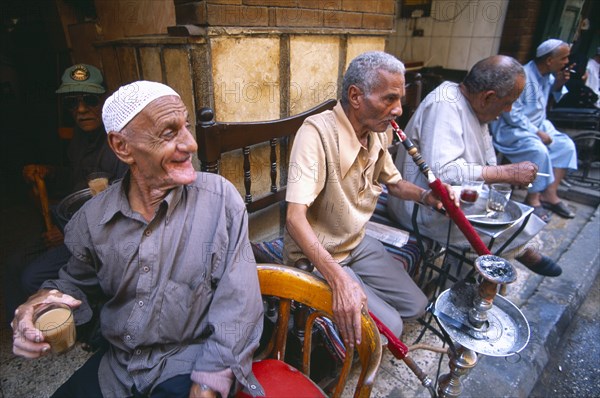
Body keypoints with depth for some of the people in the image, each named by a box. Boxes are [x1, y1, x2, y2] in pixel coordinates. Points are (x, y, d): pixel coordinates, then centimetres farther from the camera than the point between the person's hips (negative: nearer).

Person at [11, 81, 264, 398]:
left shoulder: (220, 197, -16)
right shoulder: (94, 217, -4)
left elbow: (238, 305, -16)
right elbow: (77, 281, 15)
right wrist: (47, 299, -7)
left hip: (192, 365, -4)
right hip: (115, 368, 5)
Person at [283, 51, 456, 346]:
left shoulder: (378, 134, -2)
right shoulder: (317, 132, -28)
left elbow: (393, 182, 15)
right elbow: (295, 217, -35)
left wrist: (425, 195, -7)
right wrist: (339, 279, -45)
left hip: (357, 243, 8)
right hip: (316, 256, -8)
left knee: (415, 305, 12)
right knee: (389, 327, -13)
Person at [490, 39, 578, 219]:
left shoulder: (547, 74, 6)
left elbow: (553, 93, 25)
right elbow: (512, 114, -24)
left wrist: (559, 82, 1)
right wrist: (537, 132, -21)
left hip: (538, 124, 10)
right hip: (511, 128, -10)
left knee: (566, 145, -1)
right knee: (538, 150, -31)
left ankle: (549, 194, 1)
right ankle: (532, 199, -13)